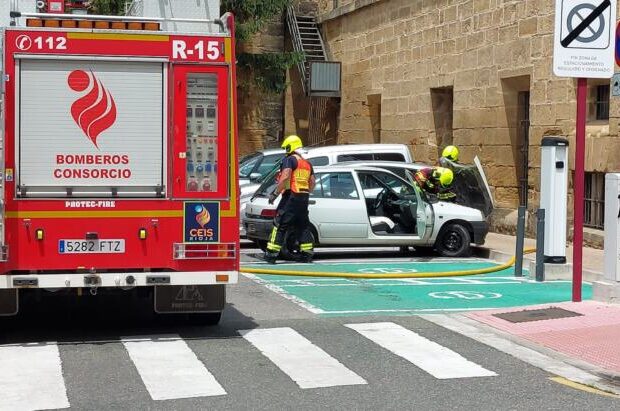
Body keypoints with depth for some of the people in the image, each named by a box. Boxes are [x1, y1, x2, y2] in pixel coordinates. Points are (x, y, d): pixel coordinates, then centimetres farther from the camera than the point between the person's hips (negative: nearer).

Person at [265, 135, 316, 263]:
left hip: (291, 197, -7)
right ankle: (307, 254, 16)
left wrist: (275, 193, -16)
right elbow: (312, 183, 20)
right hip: (304, 198, 7)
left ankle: (271, 254, -9)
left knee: (279, 225, -6)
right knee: (303, 226, 15)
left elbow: (285, 177, -19)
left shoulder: (290, 160, -6)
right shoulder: (307, 164, 18)